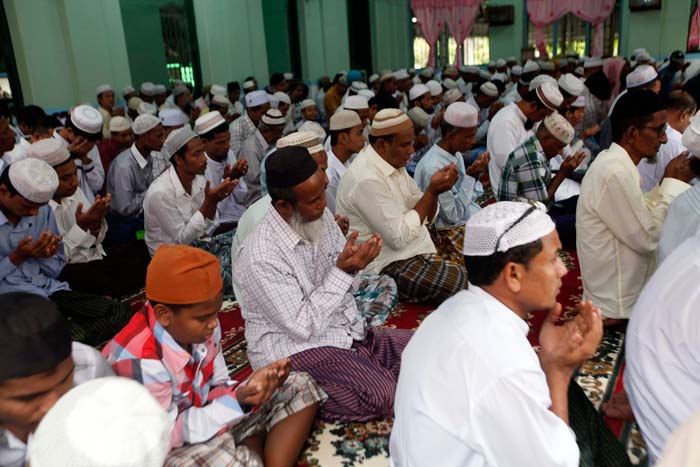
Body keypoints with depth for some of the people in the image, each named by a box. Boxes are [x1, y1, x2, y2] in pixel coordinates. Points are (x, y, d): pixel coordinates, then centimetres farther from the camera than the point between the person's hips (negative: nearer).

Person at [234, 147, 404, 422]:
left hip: (351, 333, 8)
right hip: (296, 349, -7)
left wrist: (355, 263, -13)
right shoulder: (260, 258, -25)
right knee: (382, 394, -25)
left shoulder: (321, 217, -1)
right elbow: (303, 326, -22)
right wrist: (342, 271, -26)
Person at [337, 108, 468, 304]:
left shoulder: (393, 162, 4)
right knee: (467, 284, -23)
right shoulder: (367, 180, -25)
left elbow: (425, 217, 8)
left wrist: (435, 189, -13)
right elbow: (398, 237, -25)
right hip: (391, 264, -10)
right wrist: (432, 191, -21)